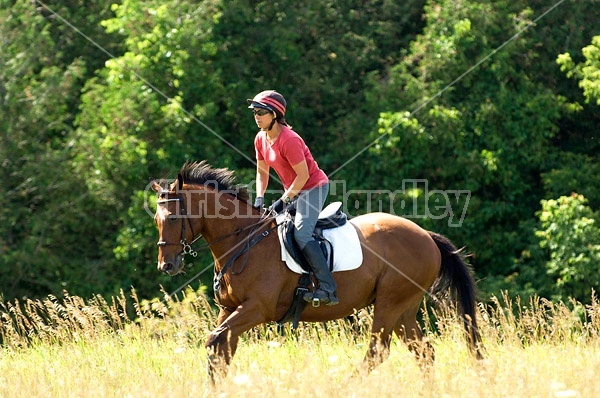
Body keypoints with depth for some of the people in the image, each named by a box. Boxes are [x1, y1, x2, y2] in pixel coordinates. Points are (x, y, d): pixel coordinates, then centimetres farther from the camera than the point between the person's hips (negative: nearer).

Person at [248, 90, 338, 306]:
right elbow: (262, 172, 12)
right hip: (294, 190, 10)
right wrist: (259, 198, -3)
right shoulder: (261, 139, 1)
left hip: (314, 187, -10)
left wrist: (284, 201, -21)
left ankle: (328, 289, -31)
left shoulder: (289, 140, -25)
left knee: (301, 233, -25)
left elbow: (303, 175, -24)